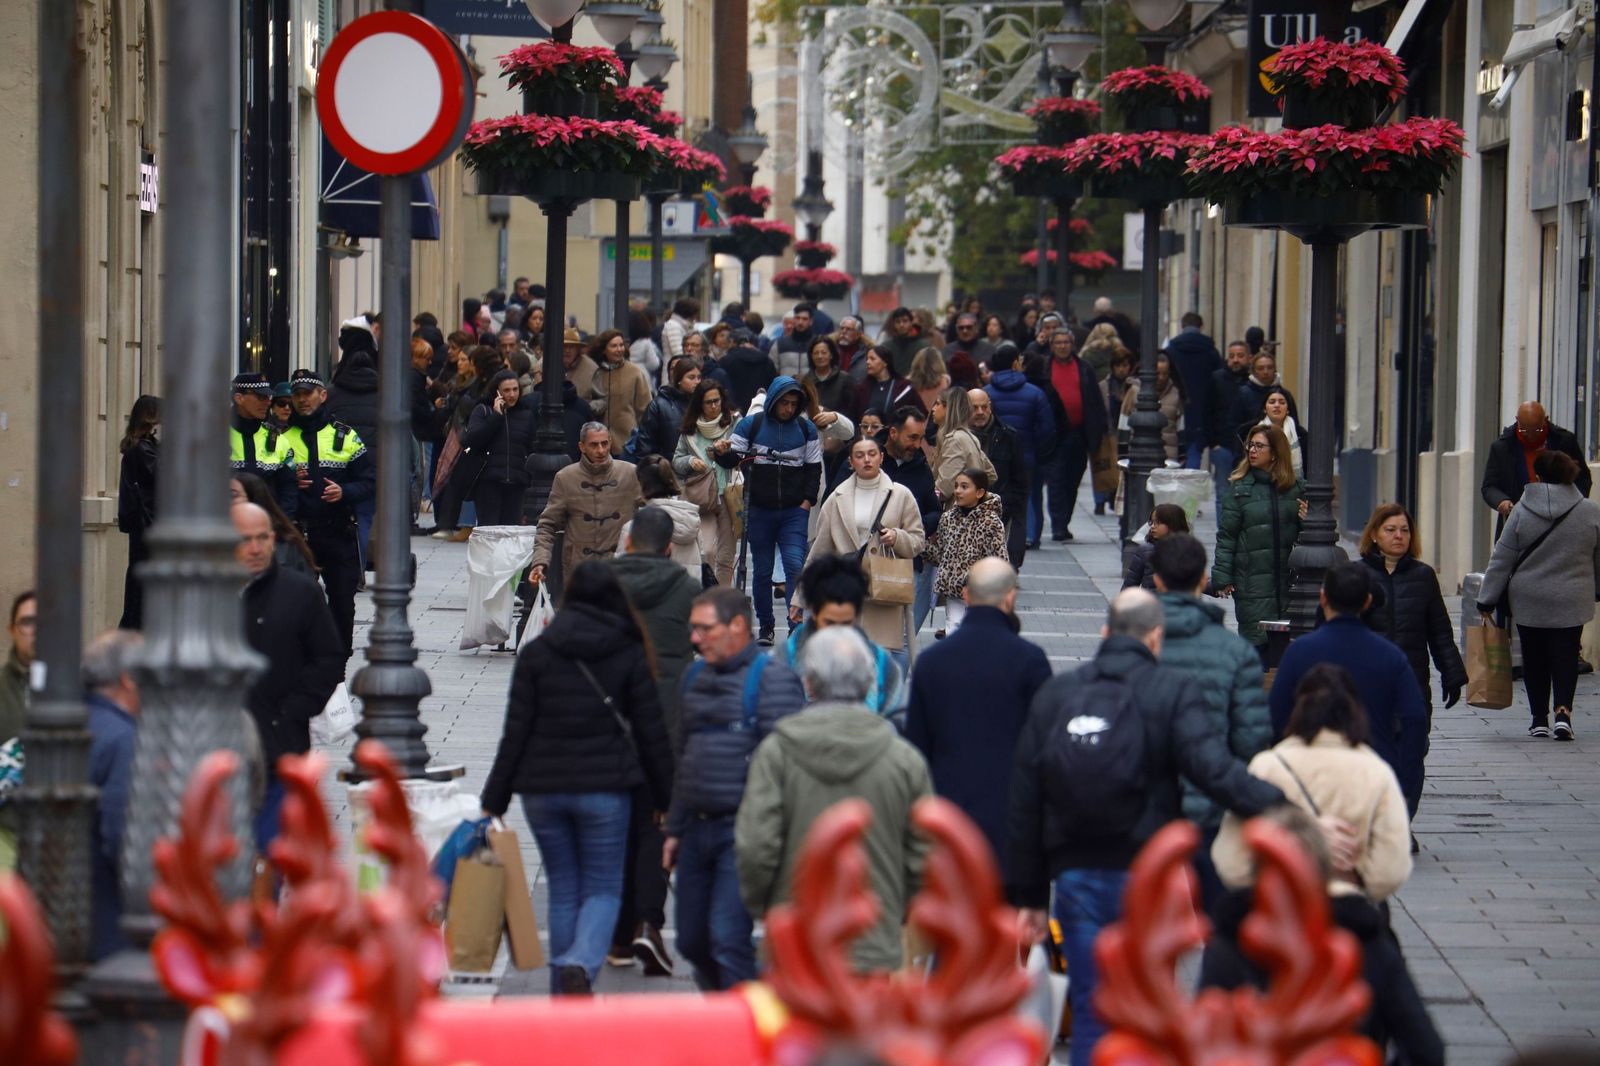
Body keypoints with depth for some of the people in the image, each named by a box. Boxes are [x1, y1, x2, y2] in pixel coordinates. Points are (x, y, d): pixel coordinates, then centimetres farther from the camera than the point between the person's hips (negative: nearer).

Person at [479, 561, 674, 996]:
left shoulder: (536, 653, 1)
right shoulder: (629, 655, -1)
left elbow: (515, 734, 0)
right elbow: (651, 734, 0)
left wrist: (493, 802, 4)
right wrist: (666, 798, 9)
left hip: (543, 791, 2)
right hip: (604, 787, -1)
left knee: (563, 891, 14)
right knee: (603, 889, 6)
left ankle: (563, 994, 14)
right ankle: (581, 964, -22)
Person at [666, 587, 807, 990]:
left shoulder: (772, 678, -9)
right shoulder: (696, 677, 17)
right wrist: (675, 829, 22)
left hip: (743, 830, -8)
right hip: (698, 828, 8)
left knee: (727, 939, -15)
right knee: (691, 941, 11)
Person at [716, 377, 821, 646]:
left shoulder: (806, 429, 6)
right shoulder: (751, 425, 2)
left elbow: (814, 468, 11)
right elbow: (732, 460, 2)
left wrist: (808, 500, 0)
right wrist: (723, 453, -21)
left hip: (795, 512, 0)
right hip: (759, 510, 0)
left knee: (795, 564, -15)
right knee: (762, 570, 6)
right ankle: (766, 626, 16)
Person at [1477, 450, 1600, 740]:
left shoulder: (1521, 511, -6)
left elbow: (1501, 560, -3)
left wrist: (1487, 599, 3)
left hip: (1528, 601, 0)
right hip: (1572, 602, 0)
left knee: (1534, 657, 11)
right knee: (1565, 655, 3)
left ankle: (1539, 719, 14)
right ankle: (1563, 712, -16)